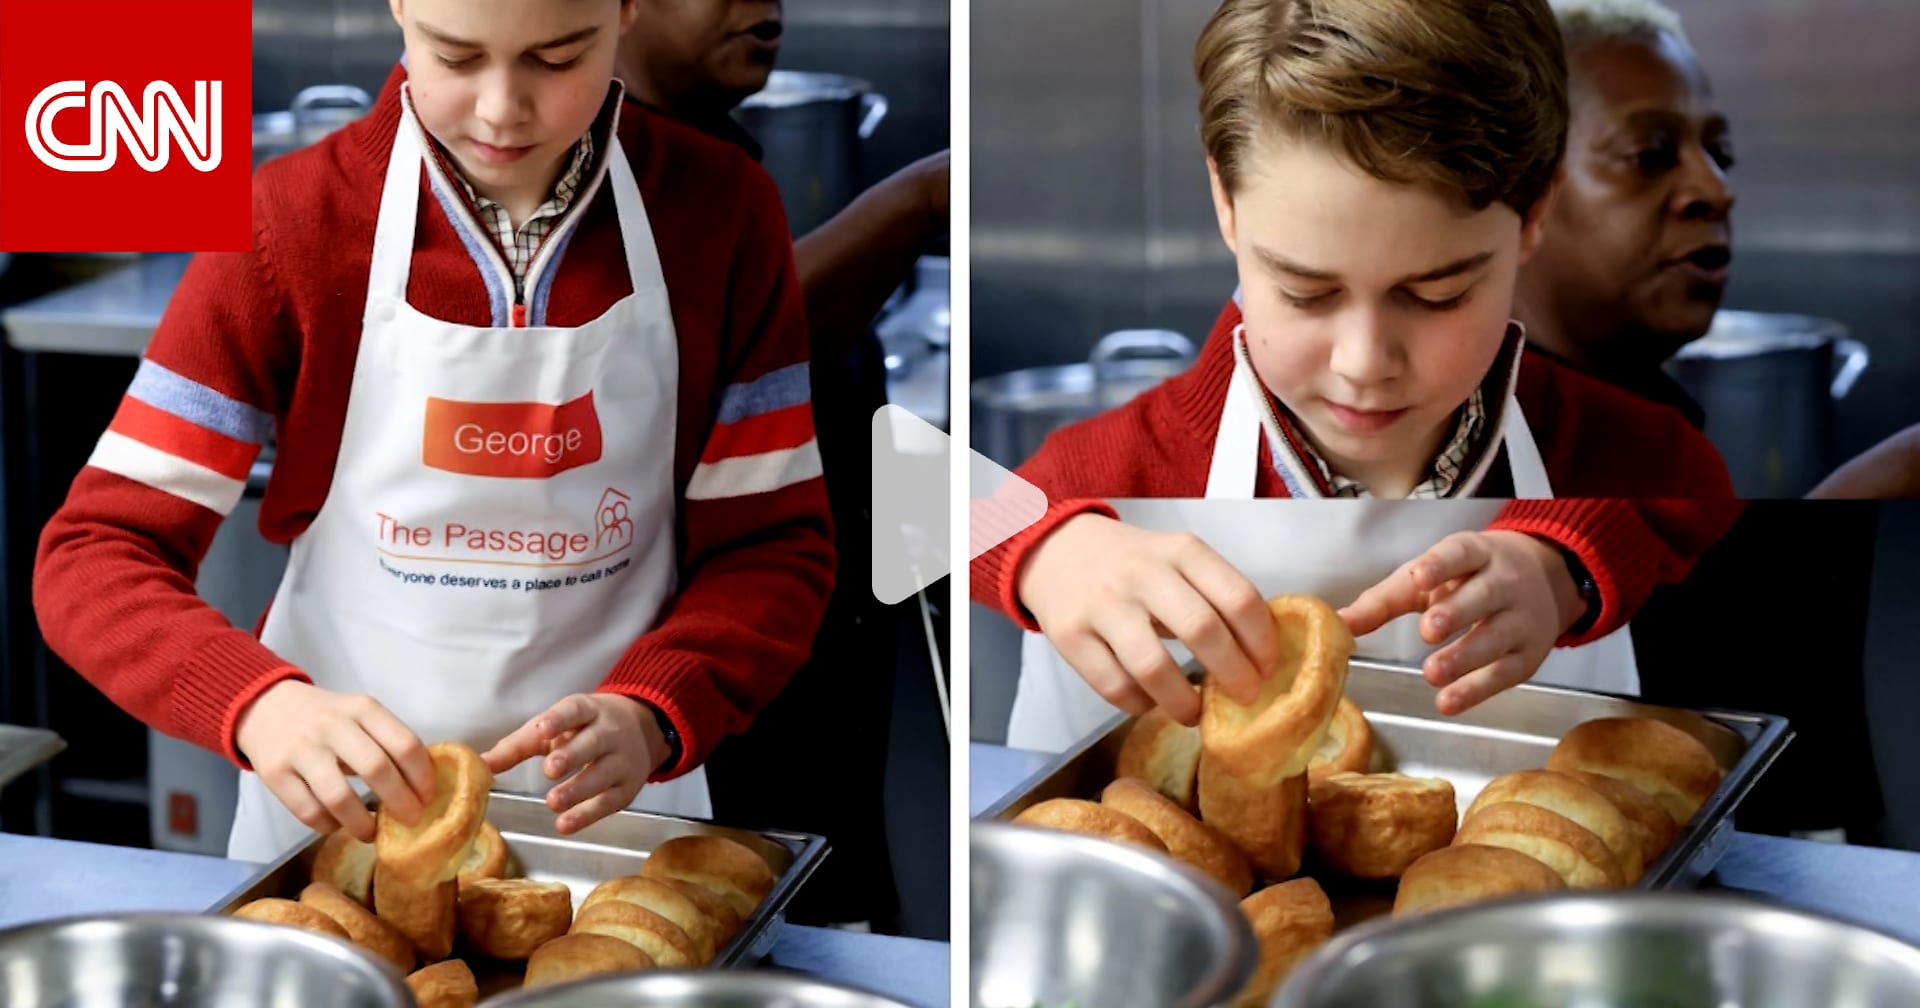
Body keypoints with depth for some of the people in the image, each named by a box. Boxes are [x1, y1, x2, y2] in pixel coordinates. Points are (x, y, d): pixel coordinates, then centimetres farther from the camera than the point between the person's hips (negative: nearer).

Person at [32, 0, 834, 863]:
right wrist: (260, 704, -32)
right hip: (338, 822, -1)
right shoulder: (293, 221, -11)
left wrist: (651, 717, -22)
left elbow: (773, 546, -2)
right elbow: (94, 554, -12)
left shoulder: (719, 213, -6)